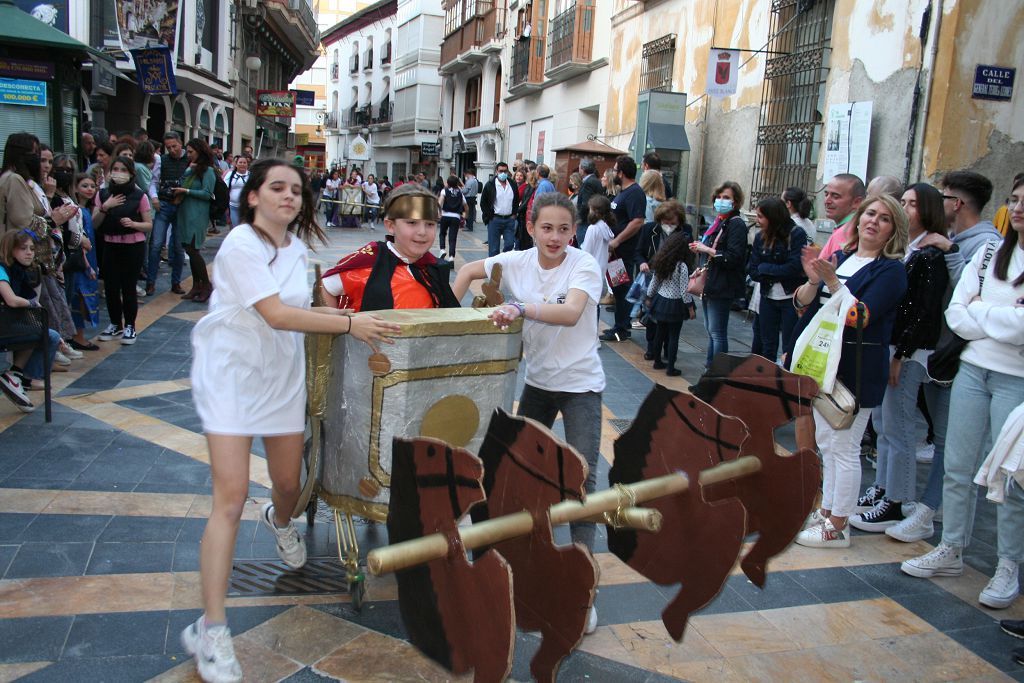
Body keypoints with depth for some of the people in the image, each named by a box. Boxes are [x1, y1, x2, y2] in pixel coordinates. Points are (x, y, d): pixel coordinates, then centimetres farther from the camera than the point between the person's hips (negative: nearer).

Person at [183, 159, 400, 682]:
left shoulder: (297, 248, 7)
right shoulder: (240, 244, -16)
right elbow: (275, 314, -24)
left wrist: (343, 314, 5)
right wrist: (348, 325, -25)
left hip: (281, 375, 7)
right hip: (232, 371, -6)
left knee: (289, 483, 15)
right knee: (231, 496, -13)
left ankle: (279, 522, 55)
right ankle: (211, 630, -7)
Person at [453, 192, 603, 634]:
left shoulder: (584, 265, -17)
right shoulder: (518, 262, -5)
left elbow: (570, 313, -34)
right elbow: (469, 271, 9)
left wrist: (520, 307, -45)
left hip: (580, 383, -5)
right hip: (538, 379, 5)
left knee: (582, 477, -8)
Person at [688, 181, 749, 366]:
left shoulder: (736, 225, -11)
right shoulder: (718, 222, 16)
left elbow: (734, 257, -21)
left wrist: (708, 250, -18)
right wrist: (700, 249, 8)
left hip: (722, 287, -9)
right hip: (709, 284, 9)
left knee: (717, 332, -7)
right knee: (710, 329, 16)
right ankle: (709, 365, 25)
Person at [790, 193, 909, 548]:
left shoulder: (891, 270, -10)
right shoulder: (840, 258, 9)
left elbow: (861, 317, -22)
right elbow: (802, 302, 3)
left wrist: (831, 281, -27)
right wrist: (812, 280, -17)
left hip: (857, 369, -7)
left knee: (844, 448, -1)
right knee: (827, 443, 17)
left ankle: (838, 527, 10)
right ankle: (826, 512, 30)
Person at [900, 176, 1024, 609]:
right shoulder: (989, 253, 8)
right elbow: (956, 315, 1)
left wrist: (980, 310, -6)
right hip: (973, 370, 5)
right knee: (958, 466, 9)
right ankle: (950, 551, 23)